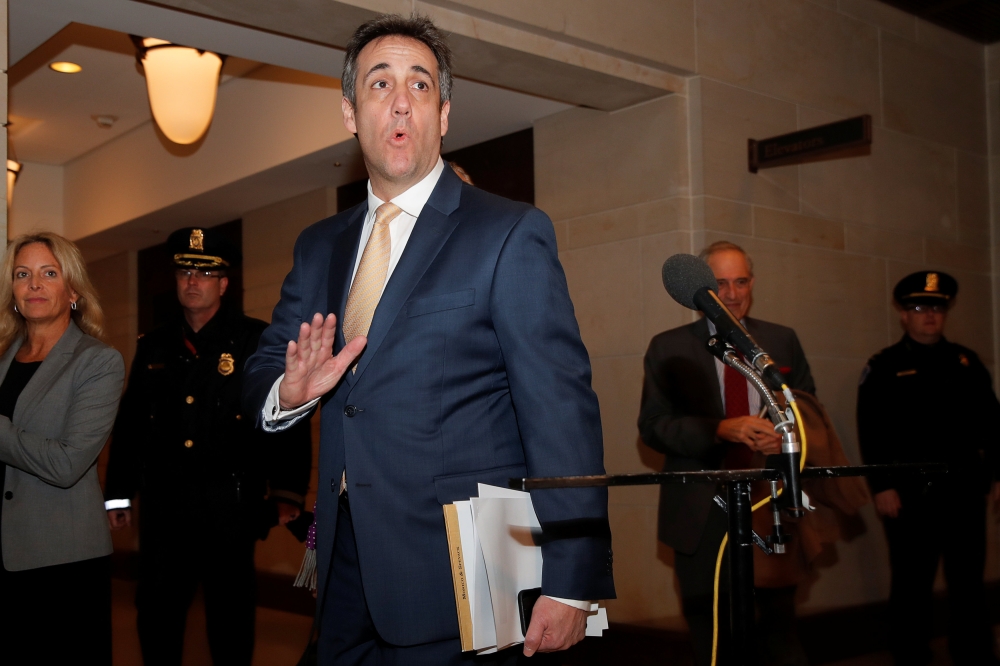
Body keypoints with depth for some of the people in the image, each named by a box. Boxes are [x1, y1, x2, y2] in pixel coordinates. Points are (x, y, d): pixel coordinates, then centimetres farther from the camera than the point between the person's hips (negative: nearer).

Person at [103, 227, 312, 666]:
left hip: (229, 509, -3)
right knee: (155, 615, 9)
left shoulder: (257, 341, -1)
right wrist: (118, 495, 9)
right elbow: (130, 425, 14)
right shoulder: (153, 347, 12)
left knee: (230, 617, 7)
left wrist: (288, 494, -13)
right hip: (162, 508, 4)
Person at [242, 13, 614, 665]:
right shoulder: (319, 246, 11)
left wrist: (570, 583, -17)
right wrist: (288, 392, -10)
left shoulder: (511, 234, -7)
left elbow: (562, 413, -13)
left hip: (458, 583, -5)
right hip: (346, 570, 6)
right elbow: (262, 371, 15)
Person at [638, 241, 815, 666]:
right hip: (703, 516, -1)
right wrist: (719, 429, -20)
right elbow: (653, 426, -5)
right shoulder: (668, 348, 1)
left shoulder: (783, 341, 9)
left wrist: (787, 434, -12)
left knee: (782, 627, 8)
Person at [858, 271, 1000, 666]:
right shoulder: (883, 368, 1)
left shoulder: (967, 362, 13)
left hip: (965, 489, 4)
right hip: (911, 493, -4)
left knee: (968, 582, 11)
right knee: (912, 586, 4)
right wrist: (882, 487, -13)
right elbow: (872, 434, -6)